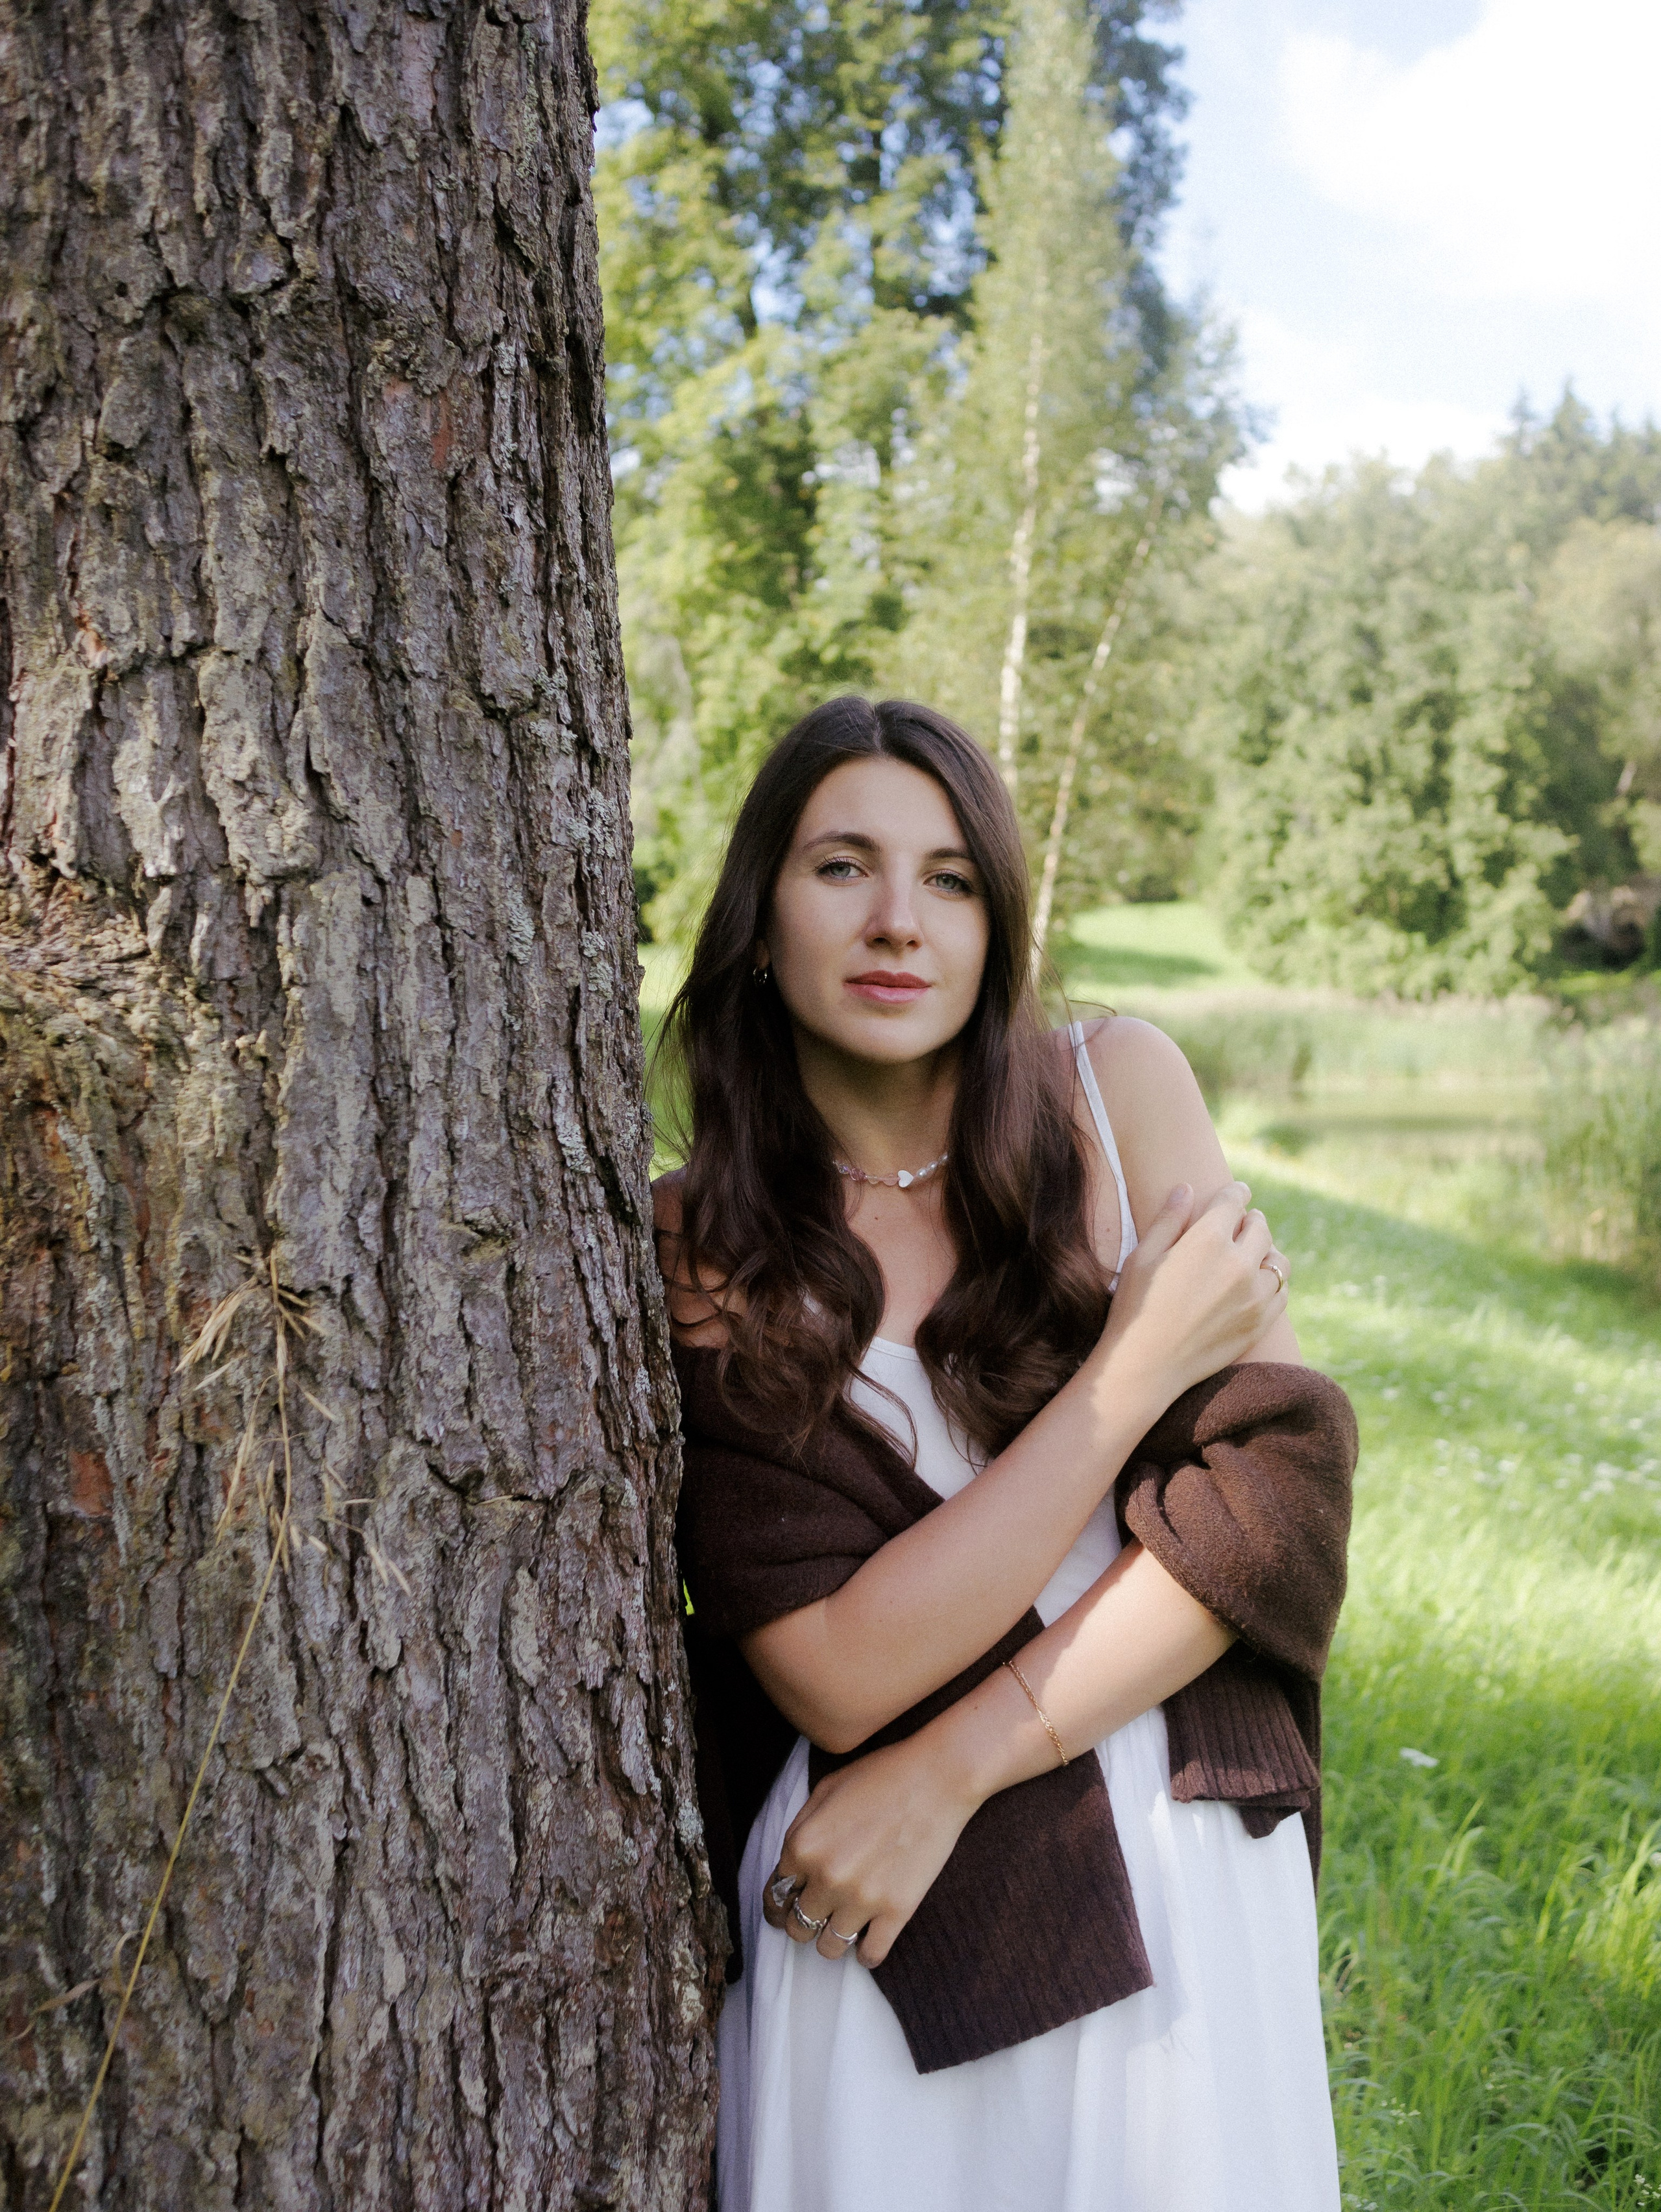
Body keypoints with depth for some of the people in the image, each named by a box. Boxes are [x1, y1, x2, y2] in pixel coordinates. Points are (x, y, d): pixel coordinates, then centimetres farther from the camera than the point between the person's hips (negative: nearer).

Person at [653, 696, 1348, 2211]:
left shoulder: (1119, 1093, -6)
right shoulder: (698, 1251, -9)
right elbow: (836, 1675, -17)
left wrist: (944, 1771, -17)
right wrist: (1136, 1368, -19)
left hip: (1183, 1885, 2)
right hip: (881, 1917, -1)